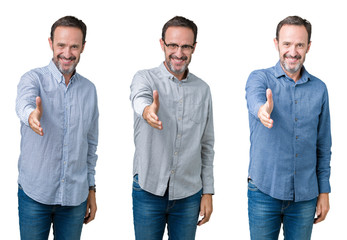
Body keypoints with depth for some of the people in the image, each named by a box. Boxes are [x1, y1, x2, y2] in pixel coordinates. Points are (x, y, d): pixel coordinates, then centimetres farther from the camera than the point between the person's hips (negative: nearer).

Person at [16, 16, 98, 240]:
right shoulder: (34, 79, -5)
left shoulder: (89, 89, 7)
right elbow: (24, 103, -29)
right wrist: (32, 115, -52)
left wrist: (91, 189, 12)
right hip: (35, 194, -3)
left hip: (75, 195, 3)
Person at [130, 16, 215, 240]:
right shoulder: (145, 78, -4)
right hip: (149, 190, -2)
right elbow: (140, 98, -30)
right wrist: (147, 110, -54)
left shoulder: (202, 89, 6)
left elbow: (207, 146, 10)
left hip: (188, 194, 3)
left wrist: (208, 192, 6)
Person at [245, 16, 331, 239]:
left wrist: (324, 191, 7)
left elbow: (323, 146, 10)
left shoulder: (319, 89, 5)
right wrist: (262, 109, -52)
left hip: (305, 195, 3)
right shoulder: (260, 78, -3)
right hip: (265, 190, -2)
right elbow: (255, 99, -28)